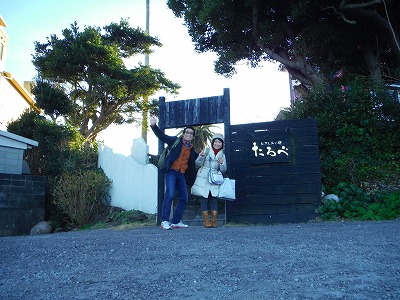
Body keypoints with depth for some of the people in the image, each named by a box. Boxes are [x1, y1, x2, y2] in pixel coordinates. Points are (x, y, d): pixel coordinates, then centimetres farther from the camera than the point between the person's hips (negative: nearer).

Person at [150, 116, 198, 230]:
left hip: (181, 175, 6)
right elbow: (162, 136, -6)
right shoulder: (176, 141, 2)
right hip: (171, 171, -6)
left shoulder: (192, 150, 16)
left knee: (184, 199, 5)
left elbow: (194, 162, 23)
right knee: (170, 194, -20)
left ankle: (176, 222, 16)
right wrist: (154, 126, -19)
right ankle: (165, 221, -11)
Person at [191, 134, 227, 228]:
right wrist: (201, 156, -18)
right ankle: (206, 221, 1)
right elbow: (198, 164, 2)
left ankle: (214, 222, 1)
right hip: (204, 178, -2)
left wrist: (222, 163, -14)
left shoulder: (222, 155, 12)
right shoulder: (206, 150, 3)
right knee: (204, 199, -4)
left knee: (214, 199, -5)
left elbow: (223, 170, 6)